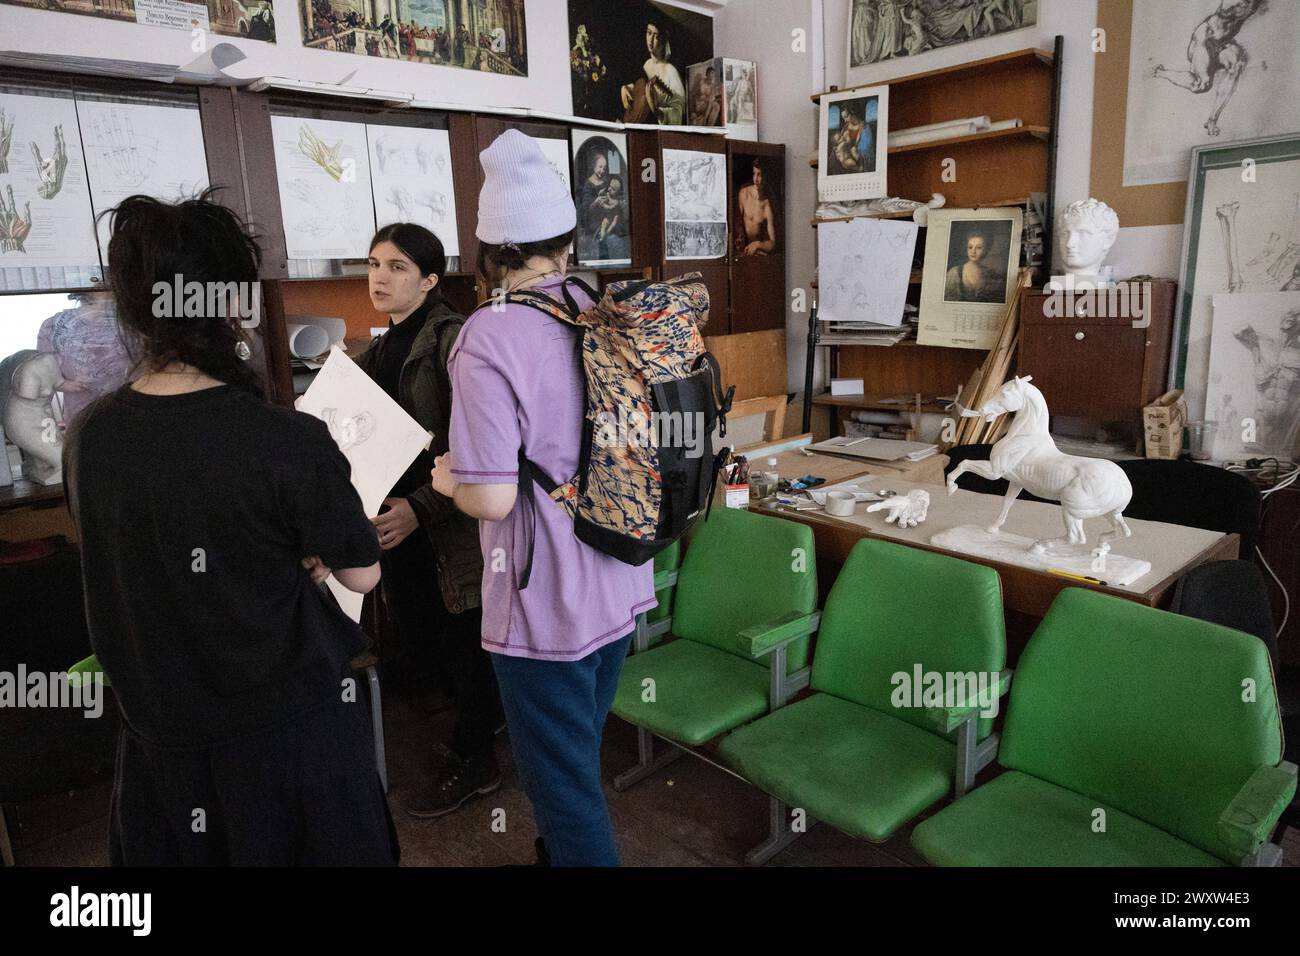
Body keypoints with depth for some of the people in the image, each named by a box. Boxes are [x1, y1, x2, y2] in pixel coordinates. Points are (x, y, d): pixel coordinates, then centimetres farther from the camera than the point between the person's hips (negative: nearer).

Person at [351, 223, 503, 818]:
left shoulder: (452, 339, -12)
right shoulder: (382, 351, 13)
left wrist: (420, 508, -24)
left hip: (452, 527, -8)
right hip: (402, 521, 8)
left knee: (463, 643, 5)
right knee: (428, 638, 17)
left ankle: (469, 762, 24)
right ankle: (486, 723, 38)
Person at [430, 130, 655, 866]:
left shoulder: (489, 337, -20)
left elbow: (493, 499, -22)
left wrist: (450, 479, 0)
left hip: (546, 607, -7)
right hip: (621, 587, 7)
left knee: (567, 787, 13)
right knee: (580, 760, 28)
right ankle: (564, 849, 50)